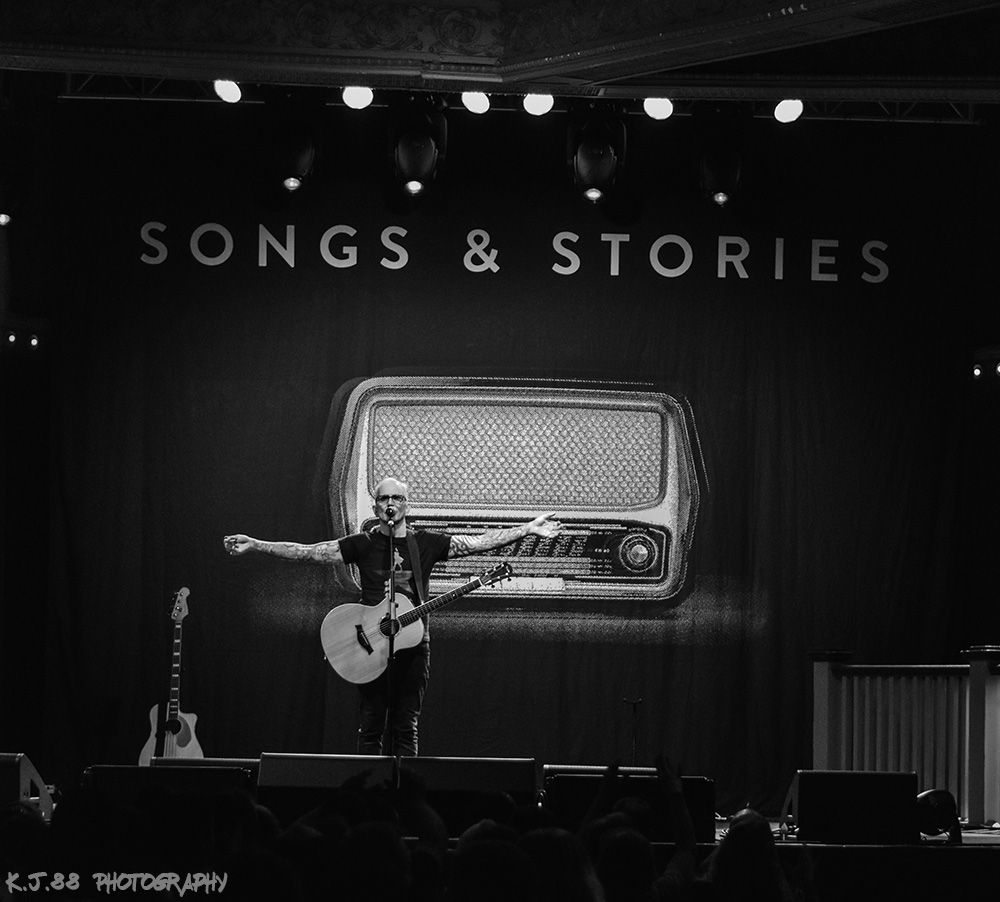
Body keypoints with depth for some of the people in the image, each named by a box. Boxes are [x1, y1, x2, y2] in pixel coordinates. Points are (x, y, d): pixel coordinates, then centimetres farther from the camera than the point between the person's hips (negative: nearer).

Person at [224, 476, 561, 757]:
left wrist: (529, 529, -5)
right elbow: (306, 551, 0)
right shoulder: (362, 545, 3)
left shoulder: (426, 543, 6)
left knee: (406, 728, 2)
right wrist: (254, 545, -7)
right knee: (370, 728, -1)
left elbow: (480, 542, 3)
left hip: (413, 646, 1)